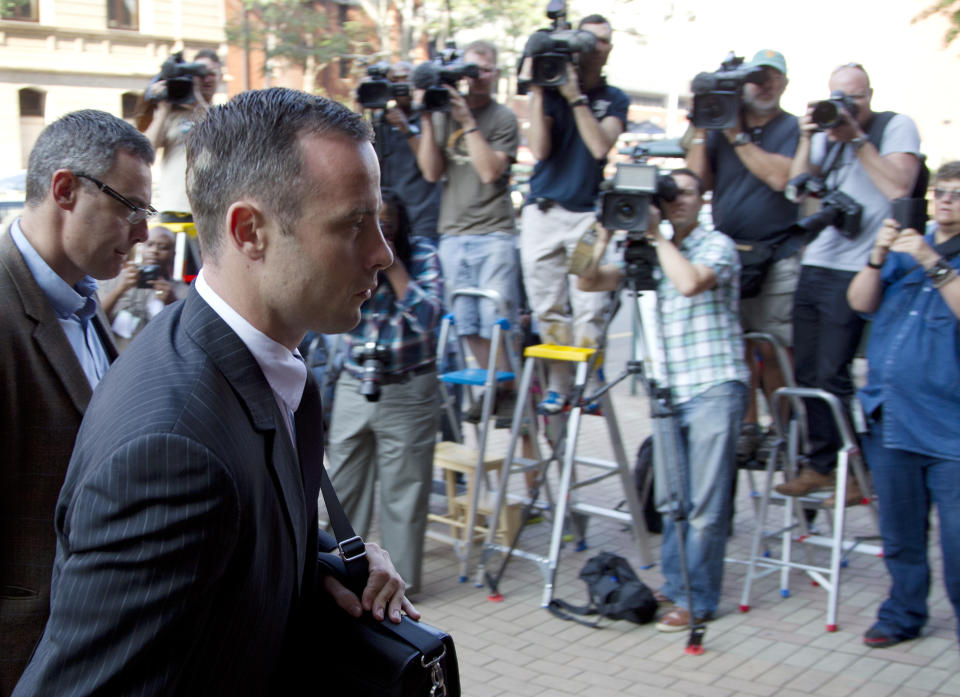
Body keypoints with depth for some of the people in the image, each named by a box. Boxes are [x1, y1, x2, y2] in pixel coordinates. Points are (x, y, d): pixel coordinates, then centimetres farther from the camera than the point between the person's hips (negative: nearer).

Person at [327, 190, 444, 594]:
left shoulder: (422, 254, -6)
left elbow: (427, 316, -18)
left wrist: (392, 264, -19)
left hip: (407, 391, -3)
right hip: (353, 386, 3)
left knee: (403, 491, 2)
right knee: (345, 486, 8)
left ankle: (400, 582, 16)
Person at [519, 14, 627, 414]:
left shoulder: (614, 99, 11)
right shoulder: (552, 89, 8)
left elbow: (600, 146, -8)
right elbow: (539, 149, -4)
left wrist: (575, 96, -13)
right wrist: (536, 92, -9)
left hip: (588, 213, 0)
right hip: (541, 211, 1)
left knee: (589, 309, -9)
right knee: (548, 312, 1)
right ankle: (559, 384, 10)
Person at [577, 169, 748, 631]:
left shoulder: (717, 245, -3)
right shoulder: (651, 253, 15)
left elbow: (690, 282, -24)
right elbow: (588, 281, 9)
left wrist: (656, 235, -13)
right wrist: (606, 234, -3)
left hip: (713, 388, -6)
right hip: (670, 392, 6)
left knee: (704, 505, -4)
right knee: (670, 501, 12)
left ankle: (698, 600, 4)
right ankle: (674, 586, 24)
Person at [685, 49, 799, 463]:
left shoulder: (794, 128, 5)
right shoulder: (723, 125, 15)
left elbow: (780, 177, -13)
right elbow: (697, 180, 5)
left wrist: (739, 138, -8)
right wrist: (701, 128, 0)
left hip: (776, 257, -3)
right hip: (727, 252, 3)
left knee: (772, 348, -7)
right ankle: (746, 428, 10)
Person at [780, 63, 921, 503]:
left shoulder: (896, 127, 0)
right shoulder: (827, 133, 16)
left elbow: (899, 188, -14)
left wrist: (857, 139, -13)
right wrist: (807, 140, -4)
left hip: (855, 271, -6)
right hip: (814, 265, 6)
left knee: (831, 375, -10)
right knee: (807, 373, 7)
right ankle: (820, 464, 18)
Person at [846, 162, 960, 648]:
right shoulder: (905, 247, 14)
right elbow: (861, 302, 4)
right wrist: (878, 255, -11)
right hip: (890, 420, 5)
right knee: (900, 535, 16)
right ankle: (904, 613, 31)